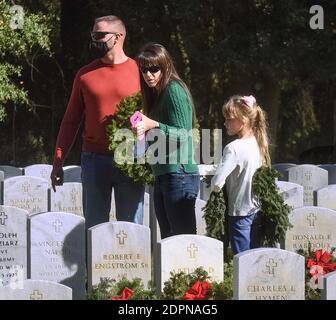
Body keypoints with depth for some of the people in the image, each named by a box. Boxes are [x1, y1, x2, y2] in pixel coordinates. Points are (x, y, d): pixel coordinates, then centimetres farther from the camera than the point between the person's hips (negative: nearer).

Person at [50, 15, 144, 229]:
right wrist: (58, 161, 6)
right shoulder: (85, 75, 9)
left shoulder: (139, 72, 2)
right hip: (94, 161, 2)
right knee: (94, 227, 4)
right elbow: (71, 121, 12)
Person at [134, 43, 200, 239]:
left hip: (179, 175, -10)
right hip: (162, 177, 10)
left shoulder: (174, 90, -9)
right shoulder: (156, 95, 20)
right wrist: (142, 129, 8)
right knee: (168, 240, 10)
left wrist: (153, 125, -24)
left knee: (184, 238, -11)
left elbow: (183, 135, -15)